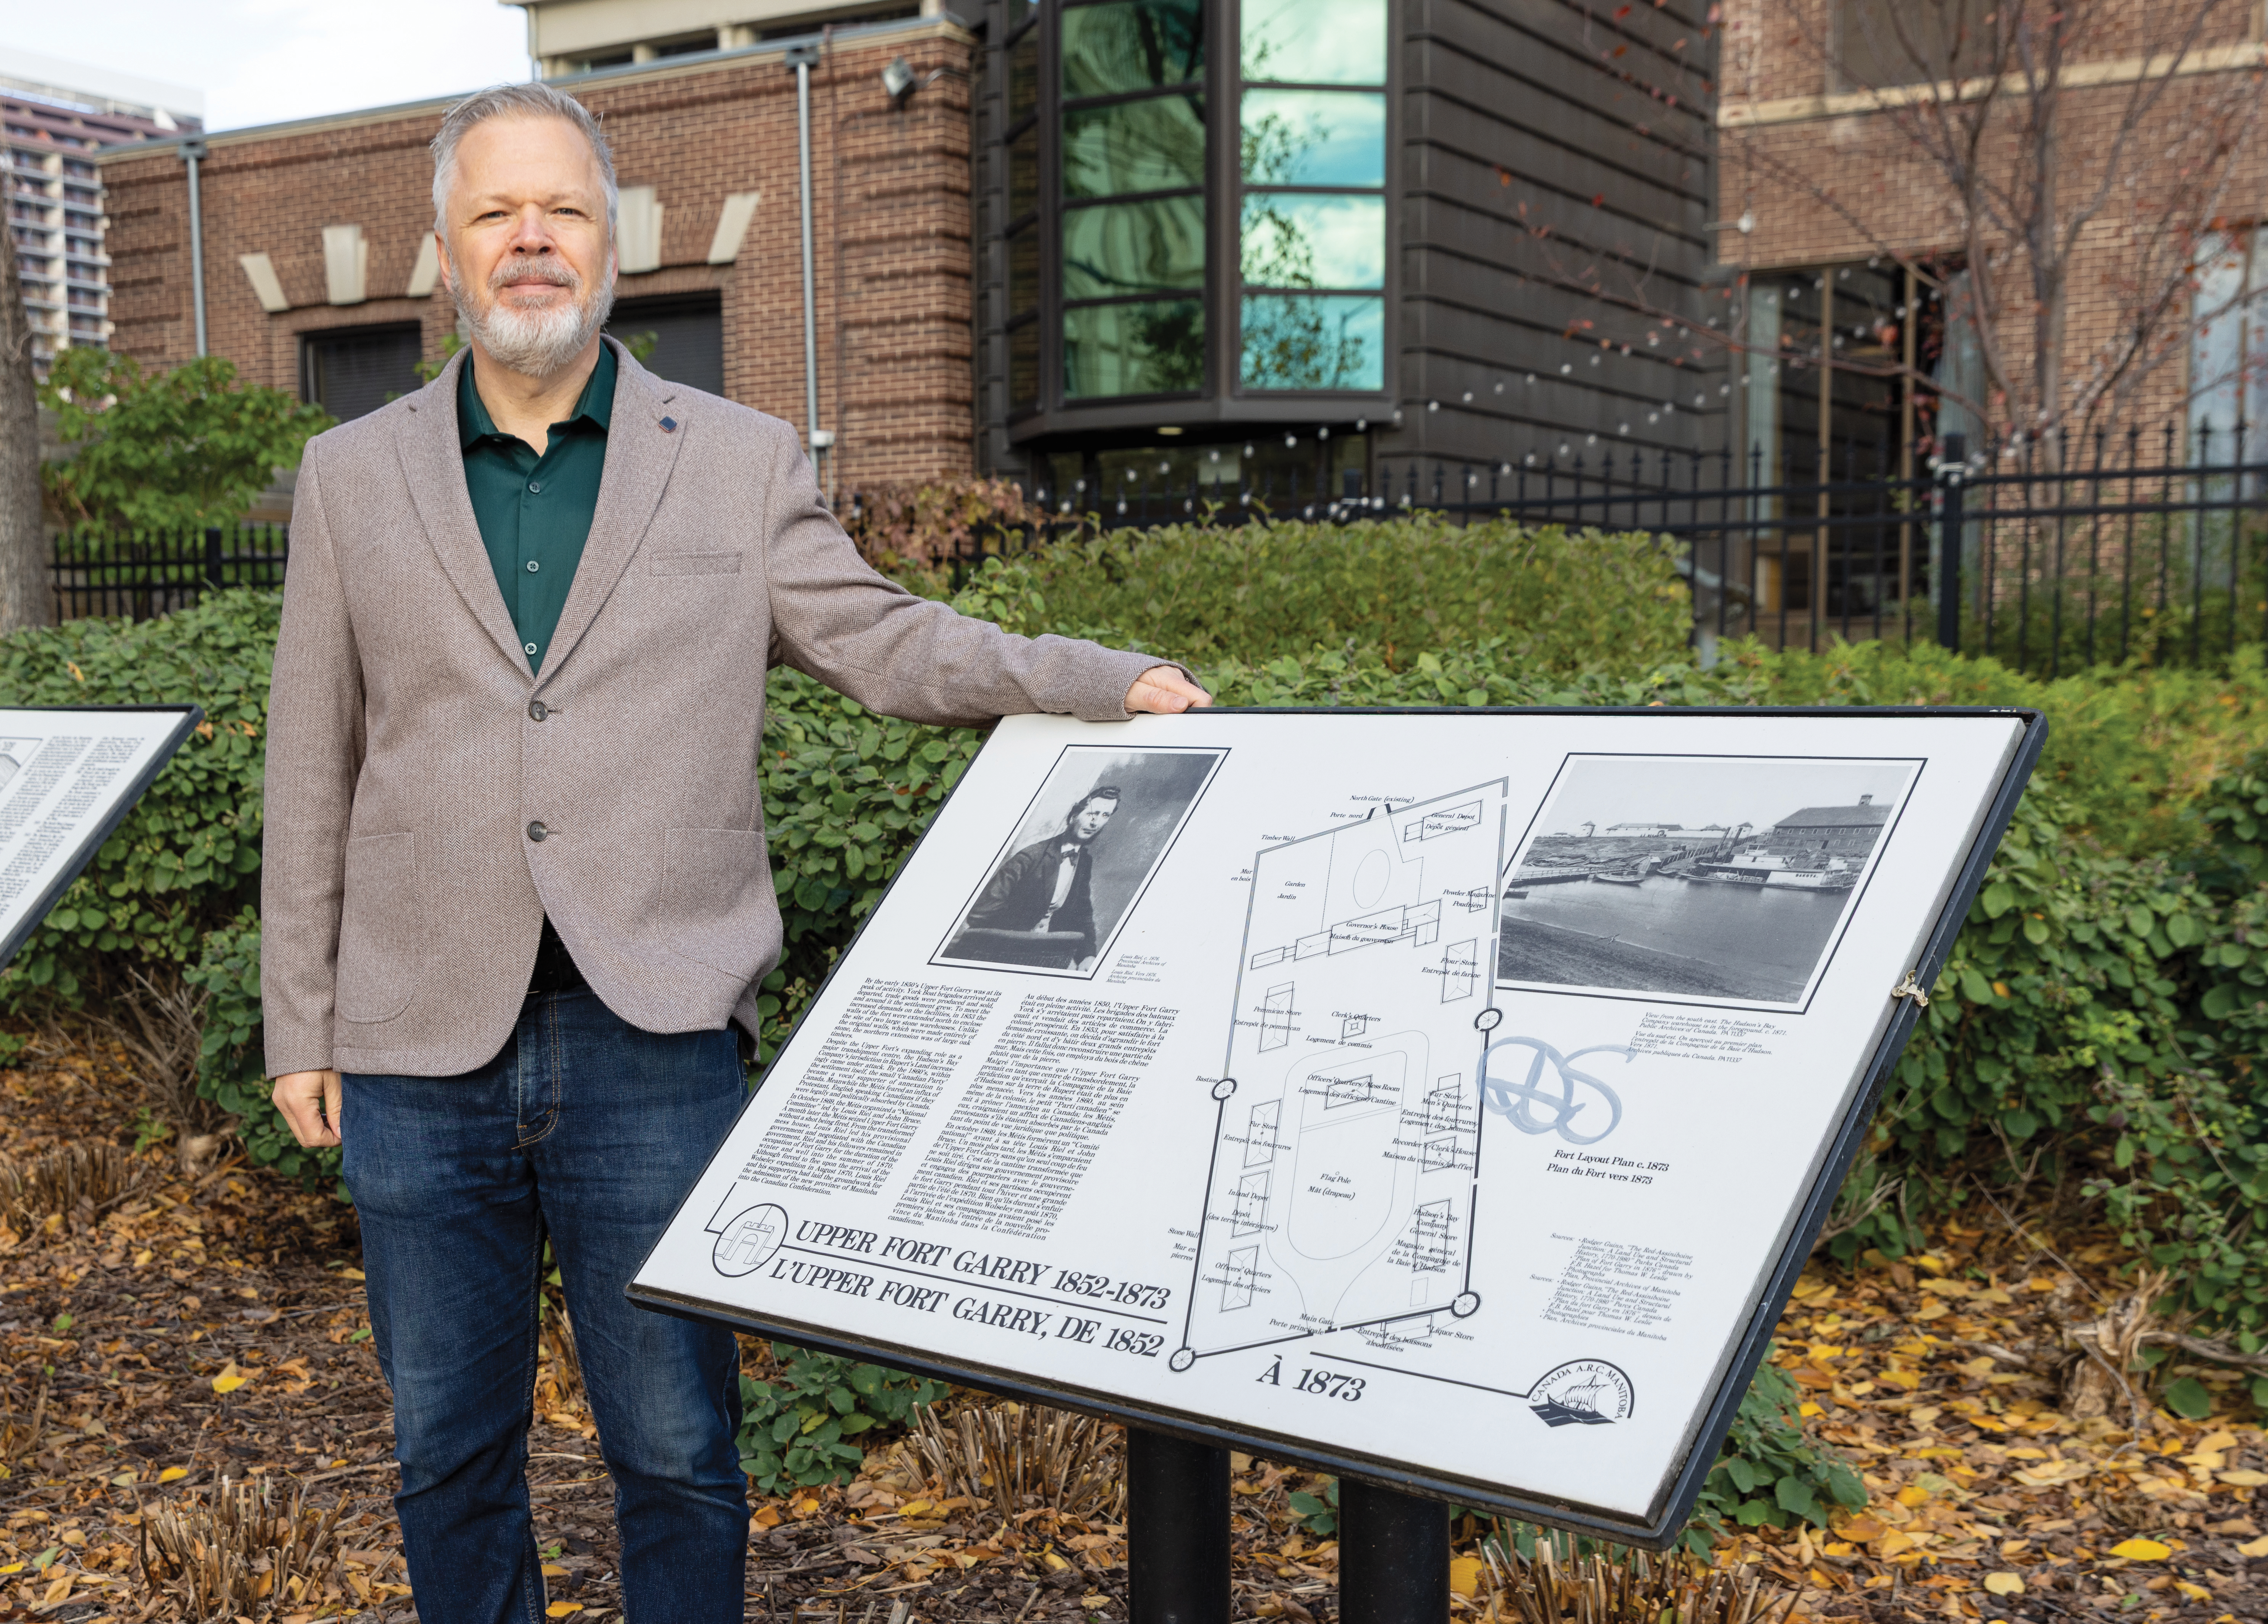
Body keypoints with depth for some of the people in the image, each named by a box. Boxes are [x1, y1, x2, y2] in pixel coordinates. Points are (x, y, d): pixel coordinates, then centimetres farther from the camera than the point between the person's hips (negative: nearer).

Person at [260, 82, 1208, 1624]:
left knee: (677, 1453, 6)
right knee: (449, 1449, 14)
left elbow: (883, 643, 5)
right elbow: (314, 772, 10)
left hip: (653, 1045, -1)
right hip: (423, 1049, 2)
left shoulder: (741, 461, 6)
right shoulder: (354, 475, 9)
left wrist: (1111, 681, -9)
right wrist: (303, 1027, 9)